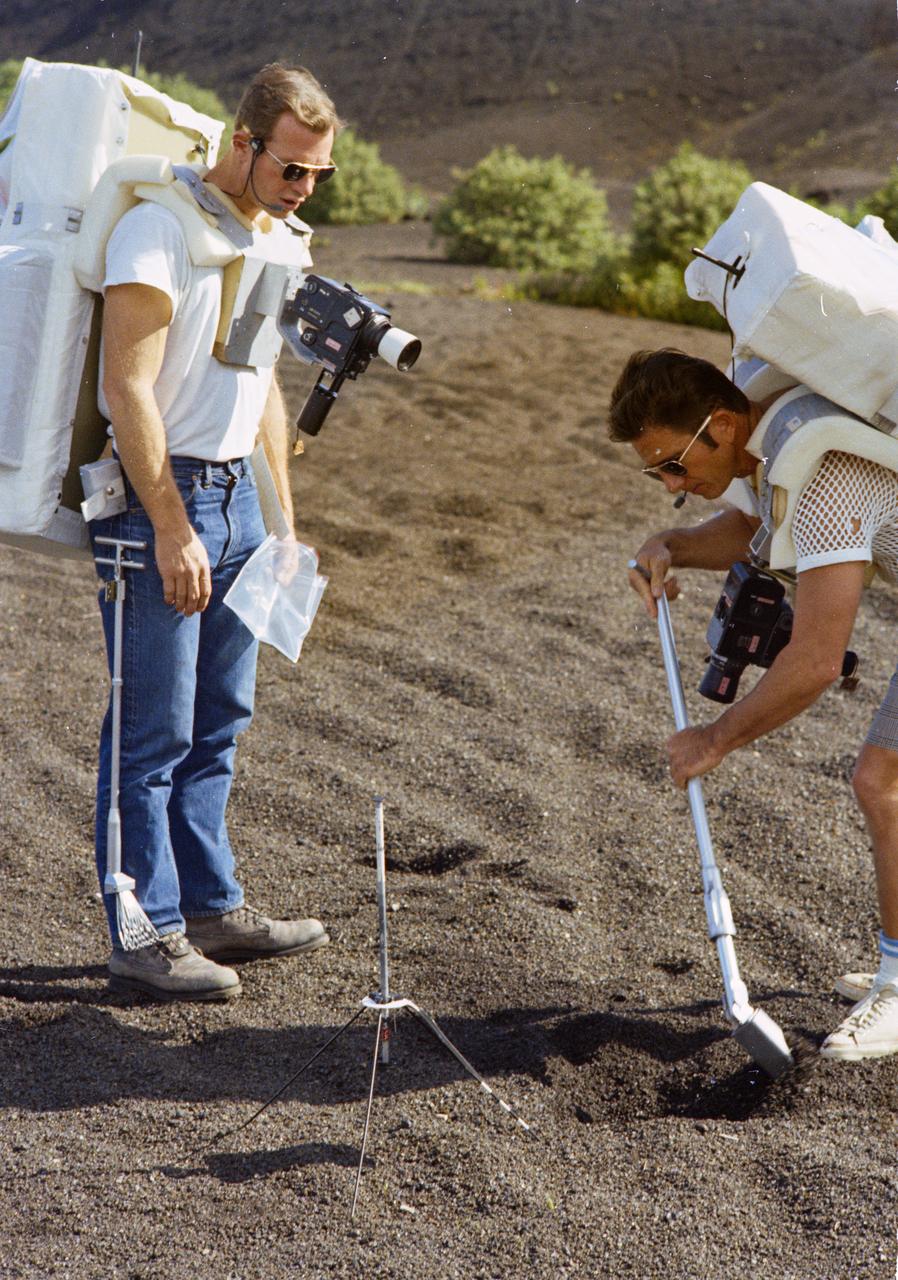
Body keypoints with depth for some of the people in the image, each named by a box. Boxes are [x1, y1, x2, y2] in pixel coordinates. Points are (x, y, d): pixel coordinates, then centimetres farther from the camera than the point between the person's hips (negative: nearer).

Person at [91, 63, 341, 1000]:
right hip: (157, 498, -8)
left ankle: (211, 906, 24)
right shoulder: (161, 228, -13)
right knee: (153, 732, -3)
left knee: (217, 721, 14)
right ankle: (145, 938, 5)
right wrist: (171, 528, -21)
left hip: (235, 496, 8)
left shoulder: (279, 240, 13)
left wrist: (281, 516, 18)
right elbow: (127, 388, -19)